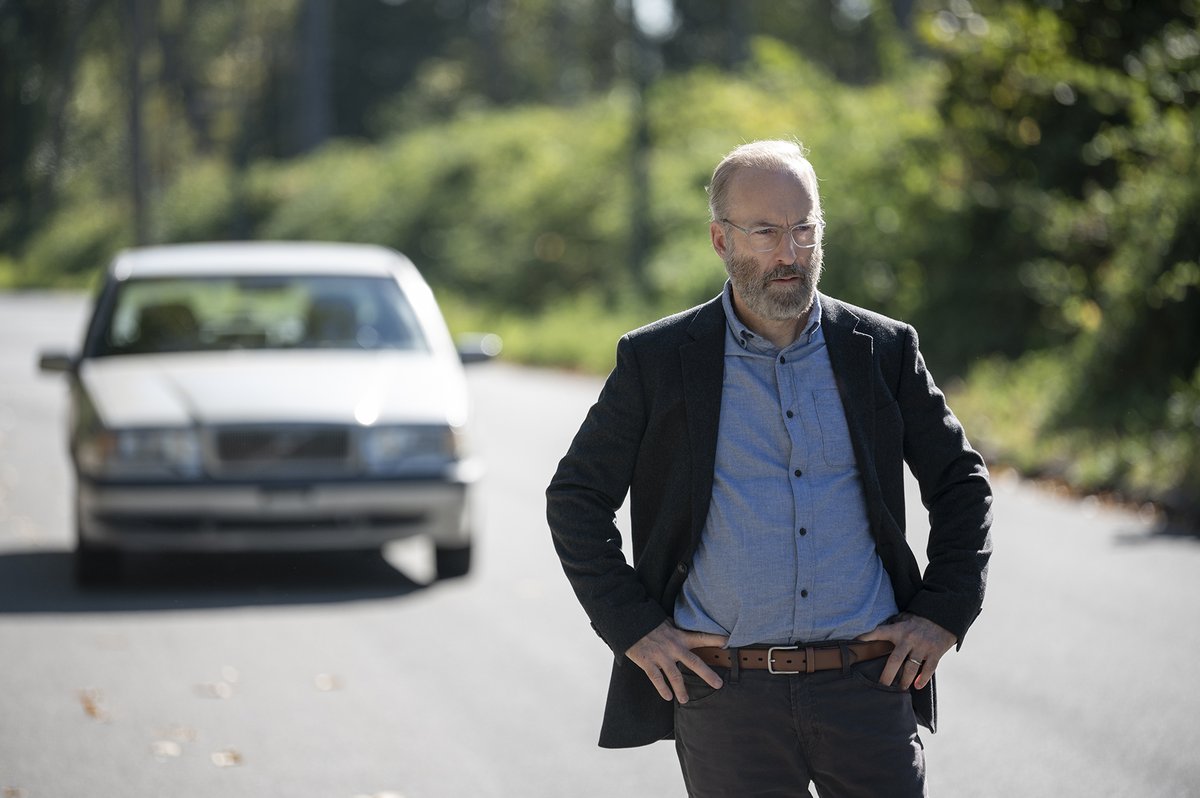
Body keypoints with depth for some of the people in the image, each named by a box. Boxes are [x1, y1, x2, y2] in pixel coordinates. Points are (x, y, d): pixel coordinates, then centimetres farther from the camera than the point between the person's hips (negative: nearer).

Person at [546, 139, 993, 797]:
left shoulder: (884, 350, 7)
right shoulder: (656, 361, 2)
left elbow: (962, 483, 16)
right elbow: (575, 497, 8)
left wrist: (945, 614, 5)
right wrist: (632, 627, 0)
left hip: (867, 690, 1)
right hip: (726, 697, -1)